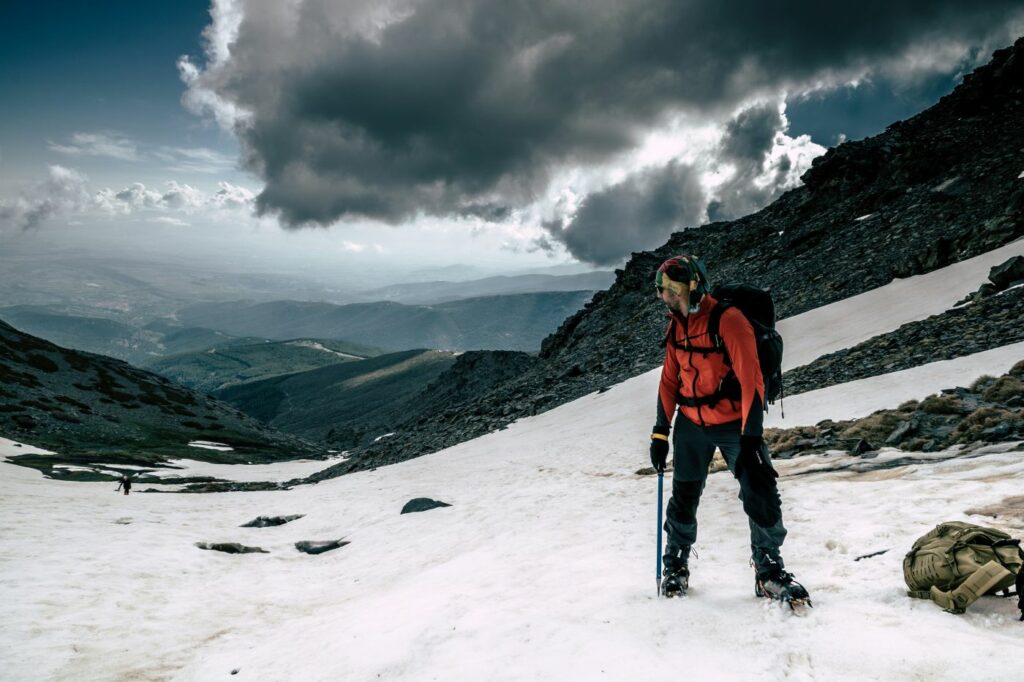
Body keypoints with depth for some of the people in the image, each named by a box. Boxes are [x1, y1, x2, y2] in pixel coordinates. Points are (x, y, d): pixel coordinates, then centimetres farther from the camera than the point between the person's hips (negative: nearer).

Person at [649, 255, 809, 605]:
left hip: (734, 423, -5)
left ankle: (769, 572, 11)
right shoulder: (677, 327, 5)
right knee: (684, 499, 8)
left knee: (762, 497, -9)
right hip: (691, 425, 5)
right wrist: (661, 431, 6)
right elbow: (669, 380, 11)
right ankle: (675, 566, 27)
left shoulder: (728, 320, -16)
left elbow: (751, 379, -21)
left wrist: (751, 437, -26)